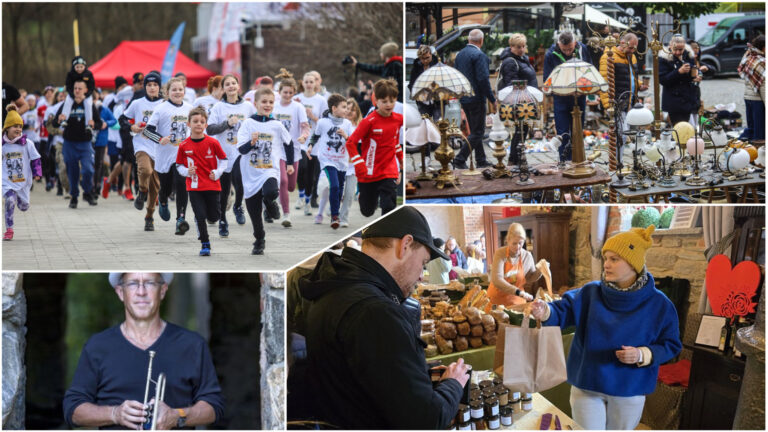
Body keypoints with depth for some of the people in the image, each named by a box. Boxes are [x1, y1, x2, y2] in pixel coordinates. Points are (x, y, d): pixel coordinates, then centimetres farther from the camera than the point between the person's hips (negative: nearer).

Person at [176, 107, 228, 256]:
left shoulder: (213, 143, -5)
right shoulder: (184, 146, -3)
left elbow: (223, 159, 7)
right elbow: (179, 165, 7)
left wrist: (217, 172, -7)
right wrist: (187, 171, -13)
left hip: (212, 186, 0)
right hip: (194, 186, 0)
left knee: (213, 217, 4)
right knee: (200, 216, -5)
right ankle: (205, 244, 7)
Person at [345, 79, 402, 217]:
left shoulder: (398, 119, -1)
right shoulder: (369, 121, -17)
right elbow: (350, 142, -15)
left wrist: (400, 158, 25)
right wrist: (359, 166, -20)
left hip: (389, 172, 2)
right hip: (369, 173, -2)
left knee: (389, 206, -16)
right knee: (367, 211, 15)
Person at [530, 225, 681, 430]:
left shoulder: (658, 304, -9)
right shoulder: (590, 293, -6)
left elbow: (670, 345, -4)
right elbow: (563, 309, -16)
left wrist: (642, 355, -22)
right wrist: (545, 312, -39)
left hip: (629, 392, 0)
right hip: (586, 386, 0)